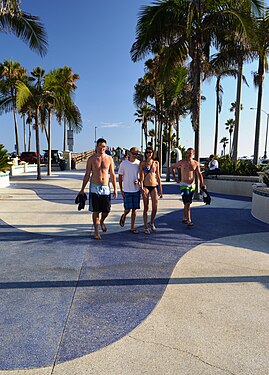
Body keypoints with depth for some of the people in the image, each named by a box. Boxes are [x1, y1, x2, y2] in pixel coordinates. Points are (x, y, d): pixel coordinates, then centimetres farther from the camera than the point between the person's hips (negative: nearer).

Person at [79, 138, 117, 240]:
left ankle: (101, 221, 37)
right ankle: (96, 232, 13)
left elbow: (112, 175, 8)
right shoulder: (91, 159, 1)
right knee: (95, 211, -1)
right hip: (94, 187, -1)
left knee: (106, 210, 3)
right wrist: (82, 189, 2)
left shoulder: (109, 159, 4)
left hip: (106, 188, 2)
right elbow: (87, 175, 4)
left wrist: (115, 189, 3)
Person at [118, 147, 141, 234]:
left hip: (136, 190, 2)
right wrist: (121, 190, -1)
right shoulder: (123, 164, -4)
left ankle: (132, 227, 15)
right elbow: (120, 177, 2)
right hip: (127, 190, -2)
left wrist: (138, 181, -9)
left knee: (134, 209, 5)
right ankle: (123, 216, 31)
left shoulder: (139, 163, 2)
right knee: (127, 209, -4)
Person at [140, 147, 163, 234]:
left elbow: (158, 176, 11)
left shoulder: (156, 163, 8)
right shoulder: (143, 163, 1)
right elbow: (141, 176, -5)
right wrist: (142, 187, -18)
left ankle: (152, 223, 26)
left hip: (154, 186, 3)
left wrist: (161, 190, 10)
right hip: (146, 186, -2)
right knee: (146, 207, 1)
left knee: (155, 207, 0)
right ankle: (146, 227, 12)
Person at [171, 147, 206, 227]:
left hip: (192, 185, 3)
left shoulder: (196, 163, 3)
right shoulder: (181, 162, -2)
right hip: (184, 185, -3)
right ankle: (188, 220, -10)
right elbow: (172, 168, 10)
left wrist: (202, 183, -11)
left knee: (188, 203, 12)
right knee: (187, 203, -13)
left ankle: (184, 218, 26)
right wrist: (175, 178, 3)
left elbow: (199, 174, 3)